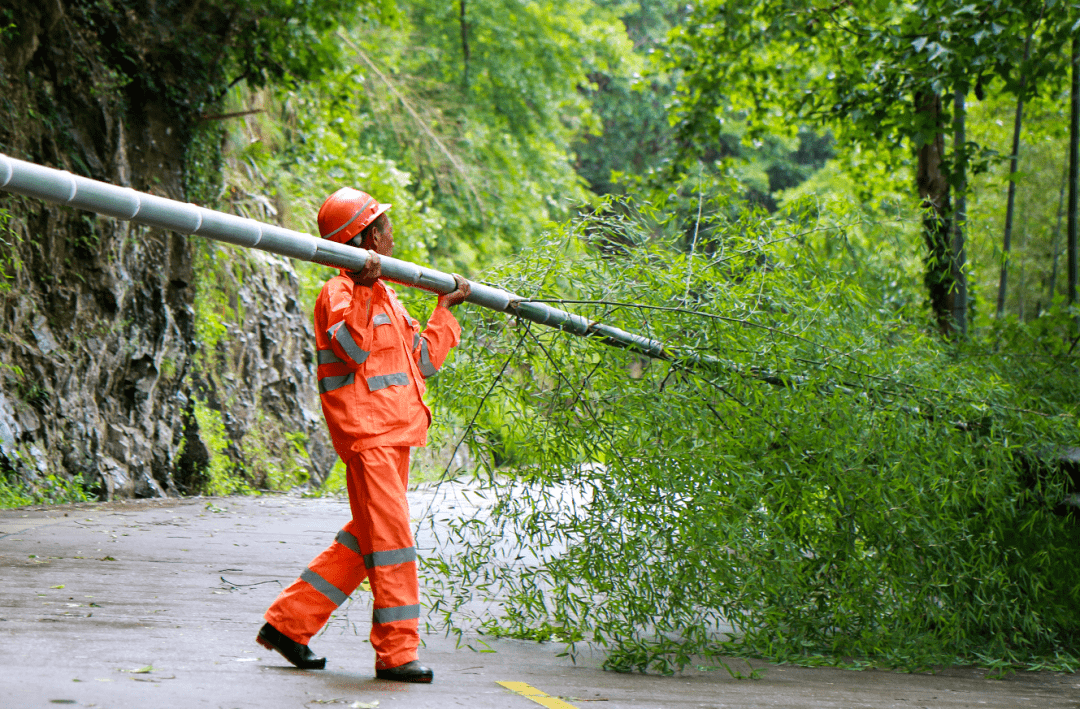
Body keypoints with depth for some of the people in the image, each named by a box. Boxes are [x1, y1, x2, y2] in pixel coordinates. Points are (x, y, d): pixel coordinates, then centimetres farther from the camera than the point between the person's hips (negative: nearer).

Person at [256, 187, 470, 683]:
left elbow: (422, 360, 28)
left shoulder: (384, 298, 22)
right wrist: (364, 289, -29)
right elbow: (353, 348, -24)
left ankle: (288, 623, 18)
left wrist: (446, 312, 31)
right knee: (390, 536, -11)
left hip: (393, 435, 10)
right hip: (367, 433, -10)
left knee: (365, 539, 12)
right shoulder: (338, 294, -7)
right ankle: (396, 652, -9)